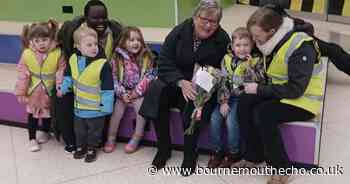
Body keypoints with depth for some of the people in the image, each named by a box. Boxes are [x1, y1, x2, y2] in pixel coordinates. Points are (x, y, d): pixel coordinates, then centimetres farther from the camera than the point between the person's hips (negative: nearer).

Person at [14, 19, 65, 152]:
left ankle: (45, 132, 45)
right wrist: (21, 93, -4)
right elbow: (23, 74, -7)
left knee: (47, 114, 20)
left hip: (49, 91, 0)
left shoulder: (57, 53, -18)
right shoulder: (27, 54, -14)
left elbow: (61, 71, -9)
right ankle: (32, 139, 28)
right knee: (32, 115, 12)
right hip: (33, 91, 0)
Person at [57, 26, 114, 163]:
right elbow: (68, 77, 14)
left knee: (94, 130, 15)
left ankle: (92, 149, 37)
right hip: (79, 105, 5)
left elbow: (108, 88, -19)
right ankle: (80, 146, 44)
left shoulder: (103, 64, -23)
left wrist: (106, 106, -18)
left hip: (95, 108, -5)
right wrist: (63, 88, 4)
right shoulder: (73, 59, -6)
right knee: (79, 129, 22)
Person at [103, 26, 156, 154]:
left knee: (141, 105, -24)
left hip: (139, 93, 0)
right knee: (117, 108, -18)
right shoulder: (117, 58, -4)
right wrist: (122, 93, -15)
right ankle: (111, 138, 0)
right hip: (123, 93, 1)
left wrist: (136, 92, -15)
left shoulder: (146, 57, -4)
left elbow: (148, 77, -7)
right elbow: (114, 78, -4)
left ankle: (136, 138, -8)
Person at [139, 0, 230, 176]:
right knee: (156, 91, -25)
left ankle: (190, 154, -7)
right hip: (176, 80, 2)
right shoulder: (179, 31, -7)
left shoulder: (223, 39, -9)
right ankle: (164, 148, -7)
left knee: (193, 107, -32)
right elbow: (164, 62, -9)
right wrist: (181, 82, -25)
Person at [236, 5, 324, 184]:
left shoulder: (301, 47, -24)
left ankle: (281, 168, -10)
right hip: (281, 92, 8)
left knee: (263, 114, -29)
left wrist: (260, 89, -22)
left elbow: (295, 89, -27)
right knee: (244, 102, -14)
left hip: (303, 99, -8)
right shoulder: (274, 41, 3)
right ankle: (254, 156, -2)